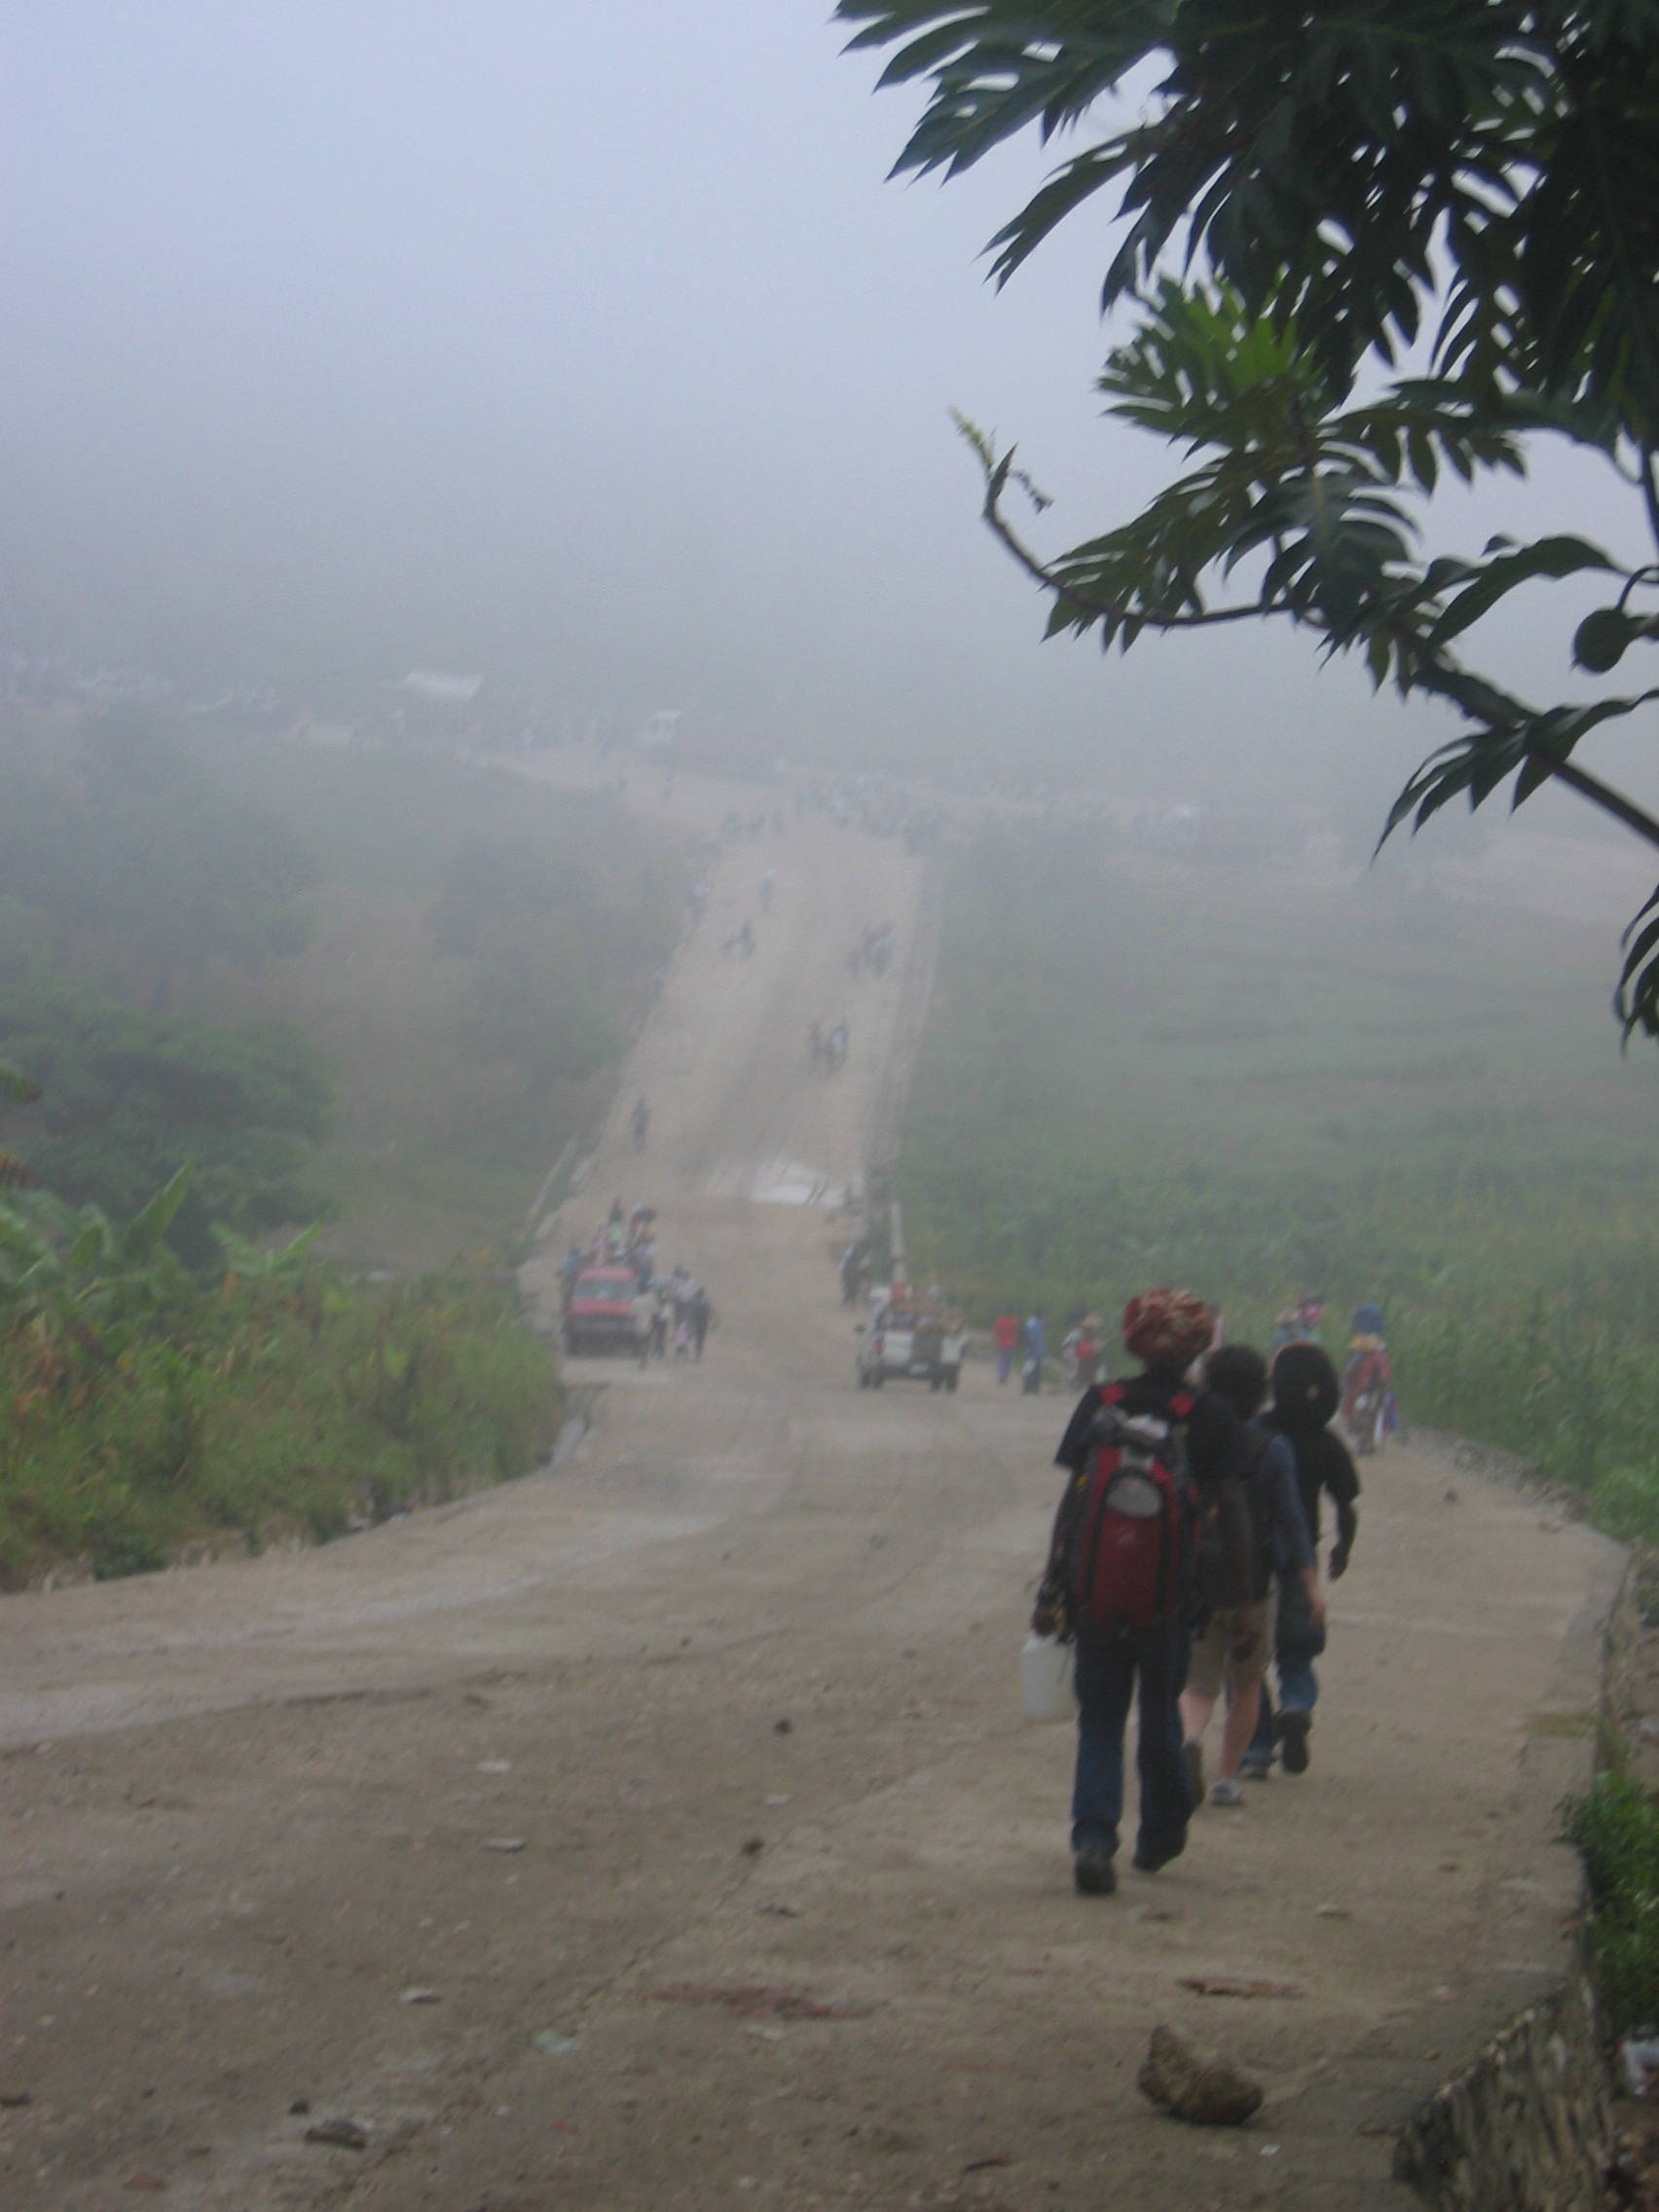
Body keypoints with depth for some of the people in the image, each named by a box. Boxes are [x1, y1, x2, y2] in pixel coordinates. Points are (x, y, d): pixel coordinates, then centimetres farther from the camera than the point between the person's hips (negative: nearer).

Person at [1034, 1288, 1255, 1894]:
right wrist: (1238, 1601, -1)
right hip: (1173, 1591, -1)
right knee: (1160, 1713, 16)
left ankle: (1093, 1835, -12)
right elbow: (1230, 1515, -5)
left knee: (1100, 1718, 6)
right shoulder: (1211, 1417, -5)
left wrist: (1053, 1585, 5)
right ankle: (1159, 1838, 28)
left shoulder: (1099, 1402, 0)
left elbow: (1072, 1498, 1)